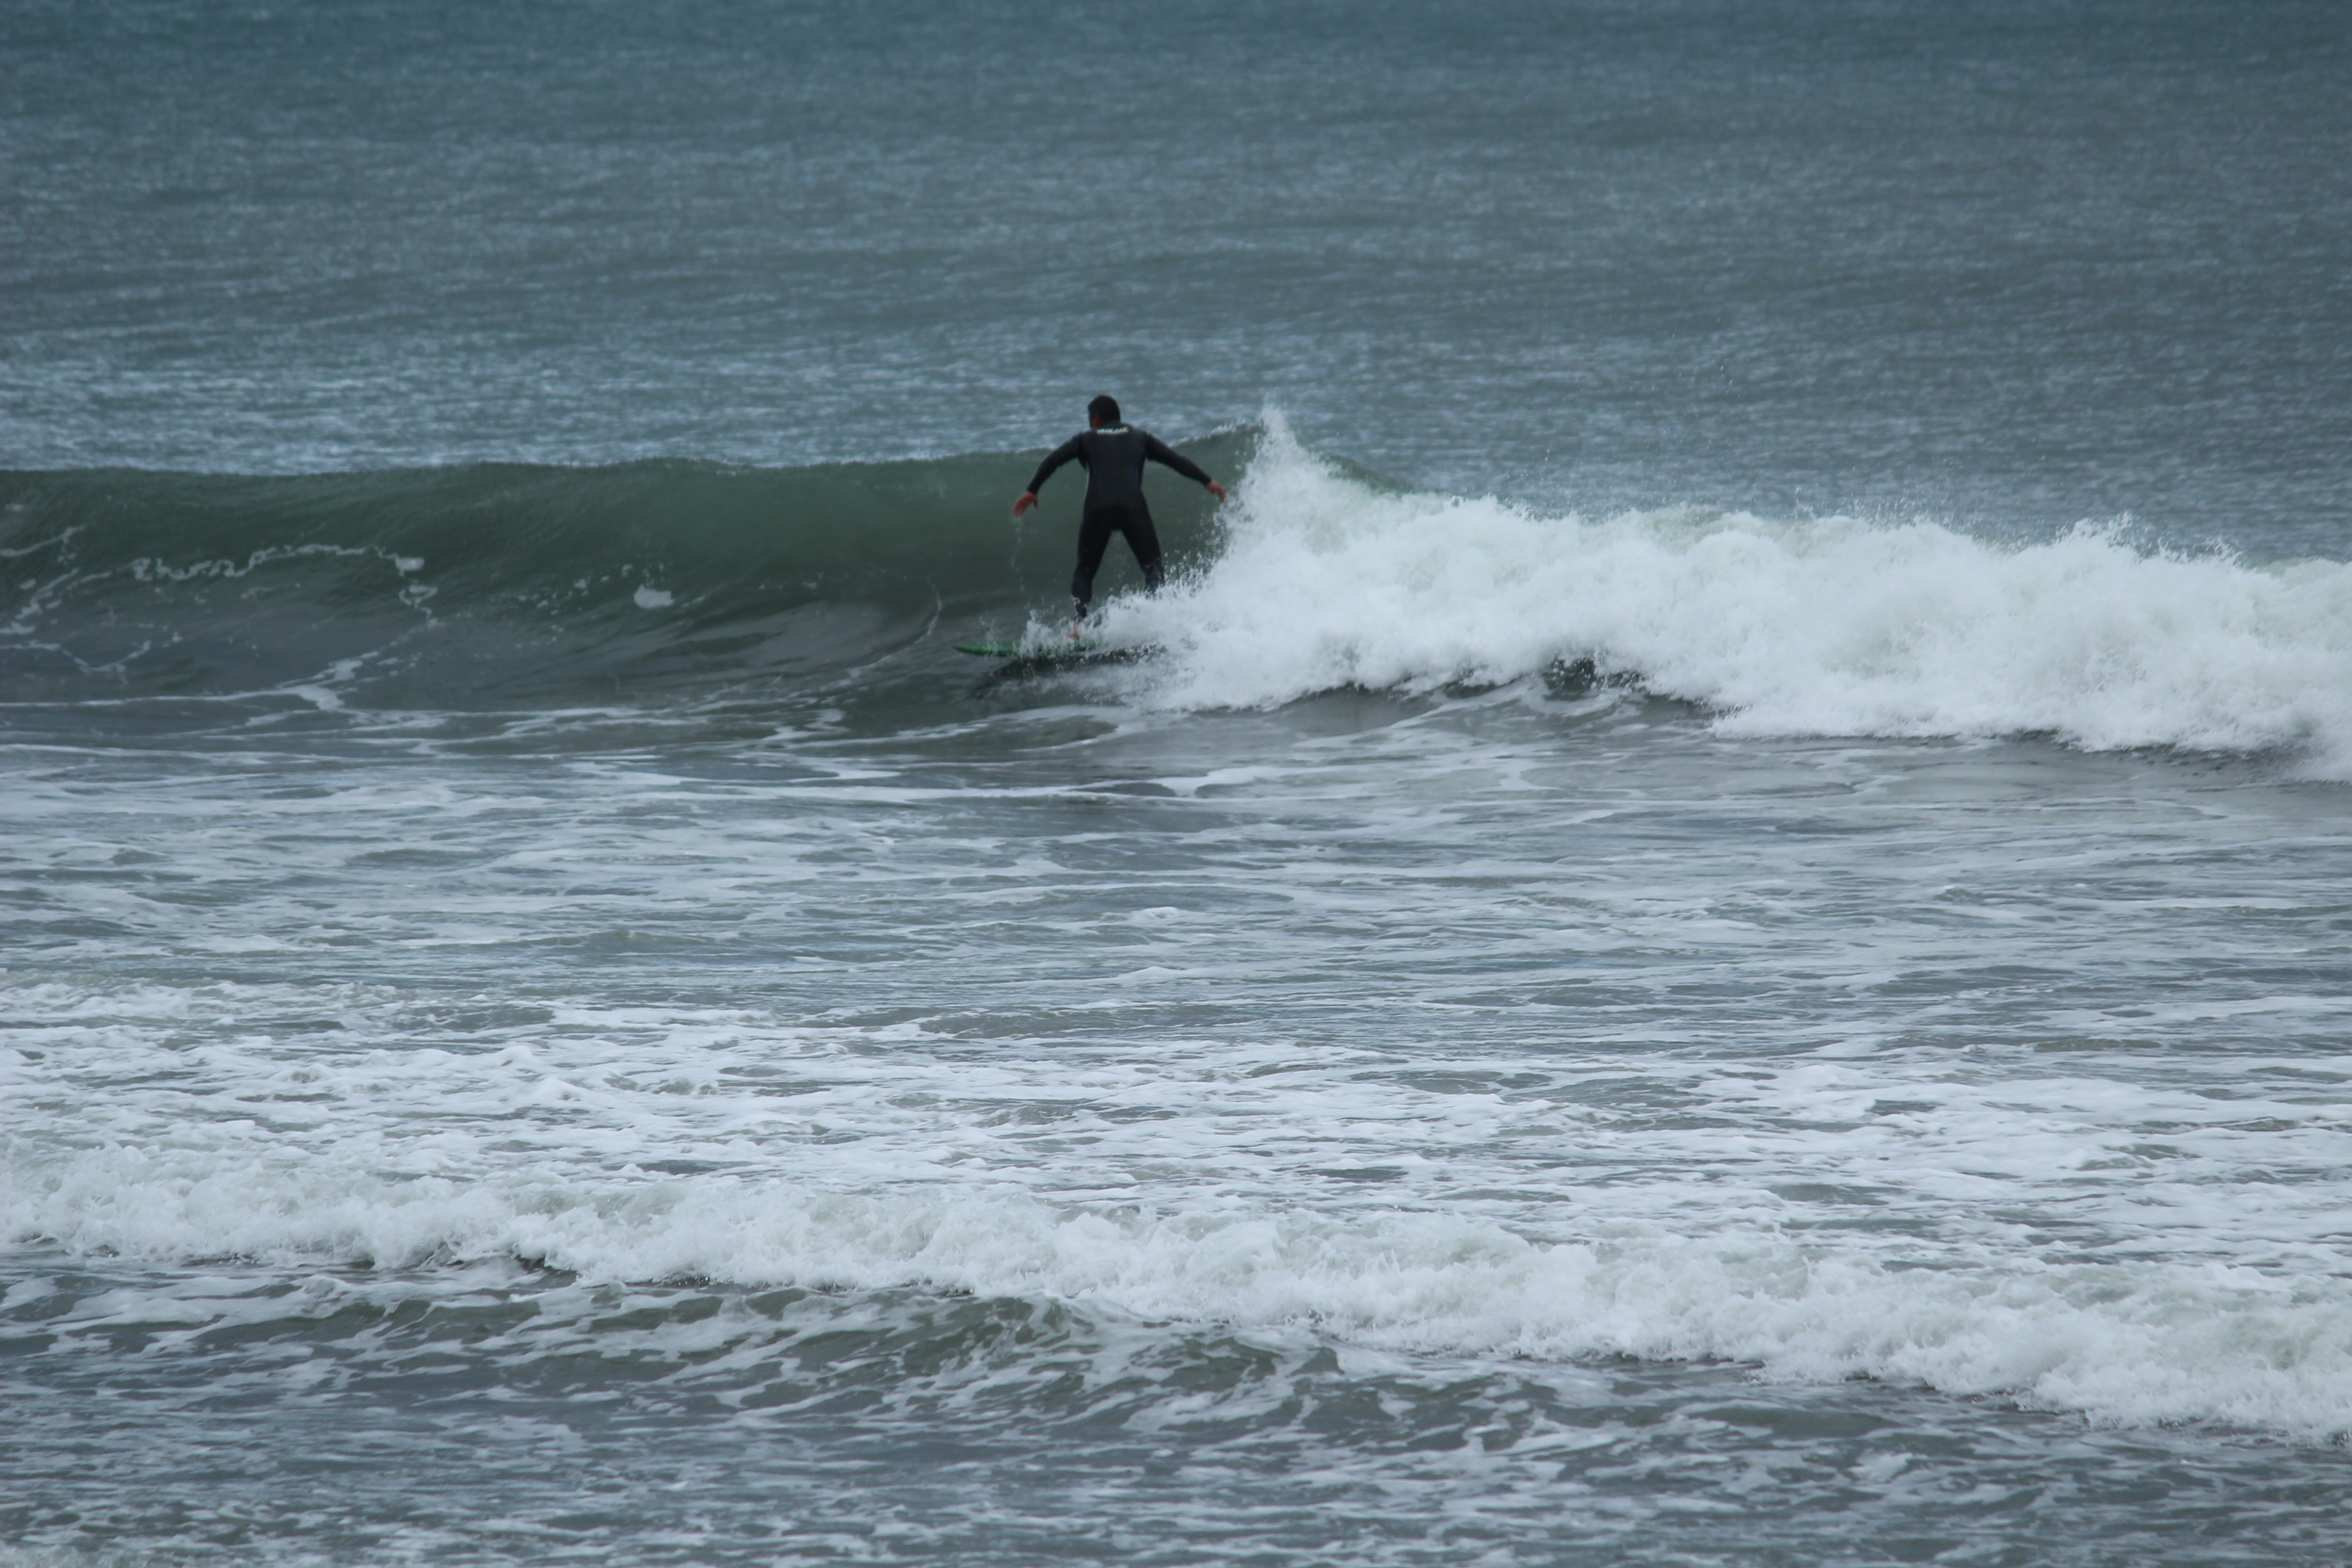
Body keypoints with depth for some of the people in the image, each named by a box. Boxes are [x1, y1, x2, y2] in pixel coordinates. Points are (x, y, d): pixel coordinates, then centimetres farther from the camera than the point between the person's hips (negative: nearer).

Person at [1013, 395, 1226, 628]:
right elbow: (1176, 459, 18)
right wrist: (1207, 482, 21)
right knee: (1152, 566, 8)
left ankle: (1080, 623, -8)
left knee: (1084, 570, 12)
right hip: (1132, 505, 0)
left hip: (1097, 507, 0)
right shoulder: (1138, 437, 23)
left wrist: (1032, 491, 10)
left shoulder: (1086, 439, 19)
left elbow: (1053, 460, 7)